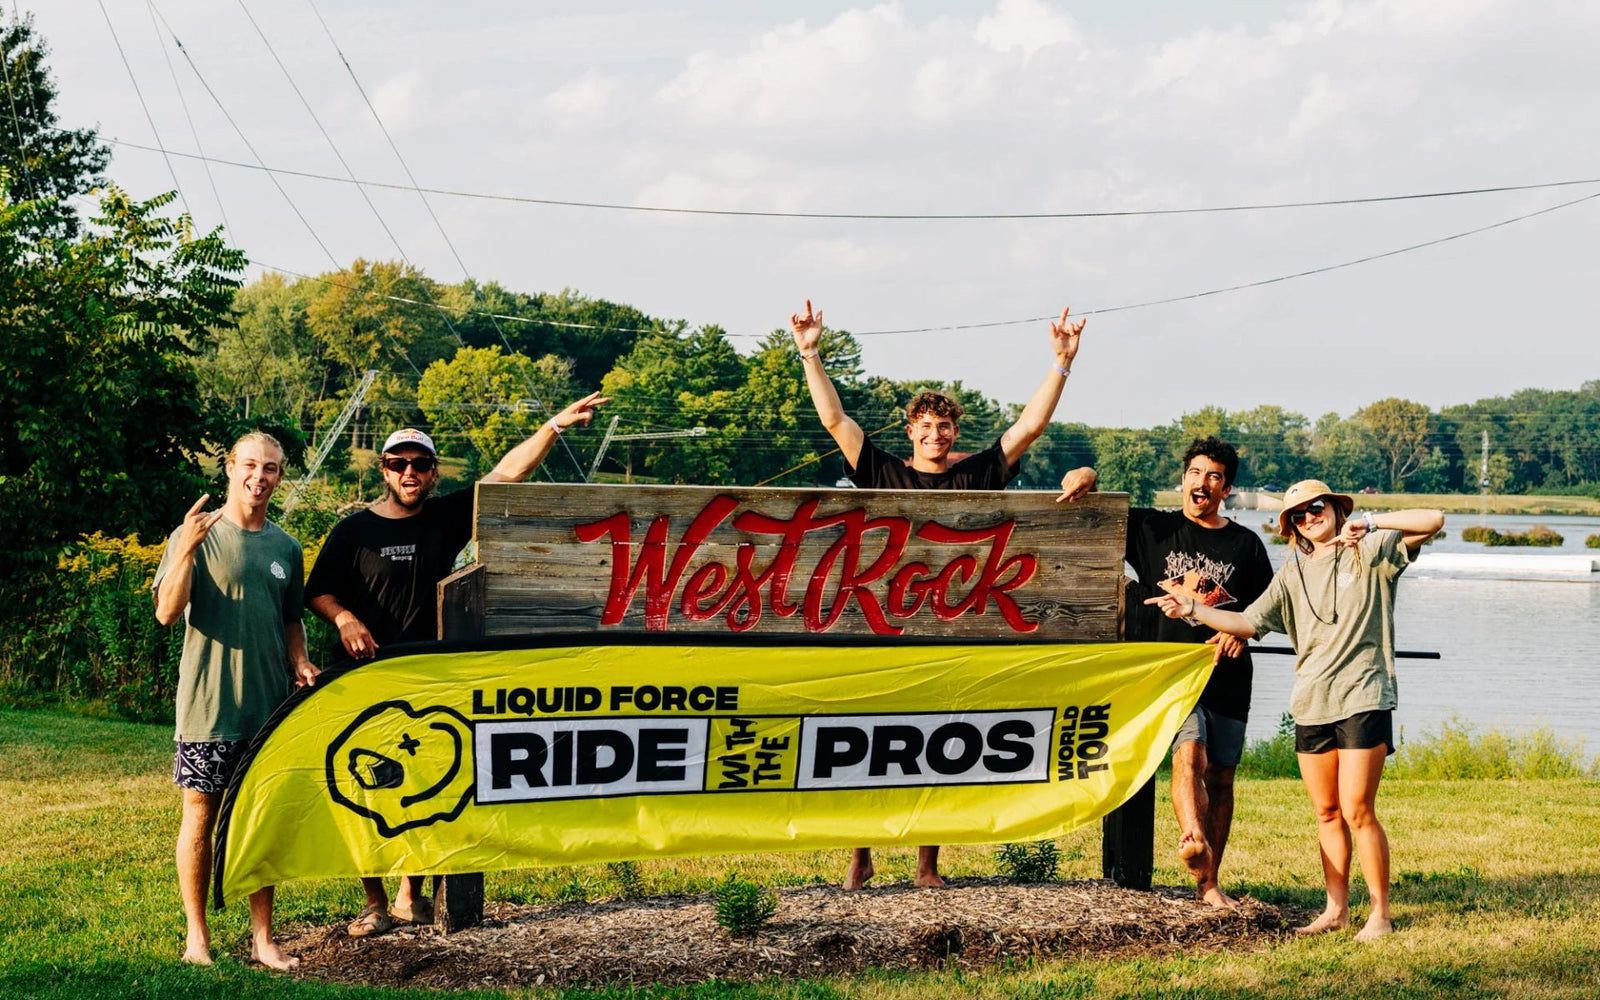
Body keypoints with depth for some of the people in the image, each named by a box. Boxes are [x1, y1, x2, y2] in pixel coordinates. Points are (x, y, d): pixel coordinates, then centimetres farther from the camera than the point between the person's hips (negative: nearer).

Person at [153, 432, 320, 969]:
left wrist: (300, 663, 3)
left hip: (270, 705, 4)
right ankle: (197, 937, 11)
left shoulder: (285, 547, 11)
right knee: (201, 815, 2)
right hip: (208, 704, -4)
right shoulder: (195, 534, -4)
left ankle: (263, 939, 14)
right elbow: (167, 612, -13)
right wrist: (187, 550, -26)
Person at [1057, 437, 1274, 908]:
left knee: (1220, 777, 4)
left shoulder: (1245, 544, 12)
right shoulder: (1152, 528, 8)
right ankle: (1193, 841, -48)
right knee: (1189, 752, -26)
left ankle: (1209, 882, 11)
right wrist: (1084, 478, -13)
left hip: (1227, 674, 3)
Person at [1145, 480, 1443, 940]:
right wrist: (1193, 608, 1)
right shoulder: (1292, 574, 15)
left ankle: (1381, 912, 1)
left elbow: (1433, 521, -8)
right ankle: (1336, 909, 16)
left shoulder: (1370, 552, 1)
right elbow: (1247, 622, 11)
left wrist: (1369, 522, -11)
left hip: (1362, 699, -5)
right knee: (1327, 814, 8)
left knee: (1357, 811, -8)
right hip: (1311, 706, 5)